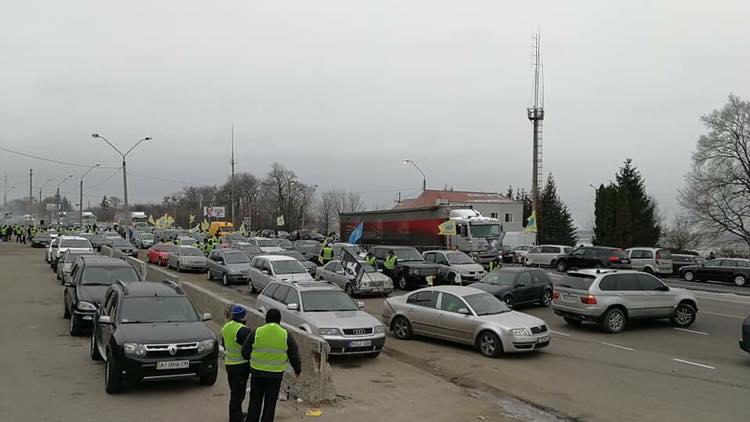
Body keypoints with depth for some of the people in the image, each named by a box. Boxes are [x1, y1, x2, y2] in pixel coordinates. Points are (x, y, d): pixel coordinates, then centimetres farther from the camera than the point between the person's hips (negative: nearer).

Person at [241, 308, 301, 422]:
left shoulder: (256, 333, -5)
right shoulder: (286, 335, -4)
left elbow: (245, 353, -1)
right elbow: (294, 356, 0)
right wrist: (297, 369, 17)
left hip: (257, 373, 0)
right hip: (276, 374, 0)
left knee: (255, 402, 12)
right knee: (270, 404, 10)